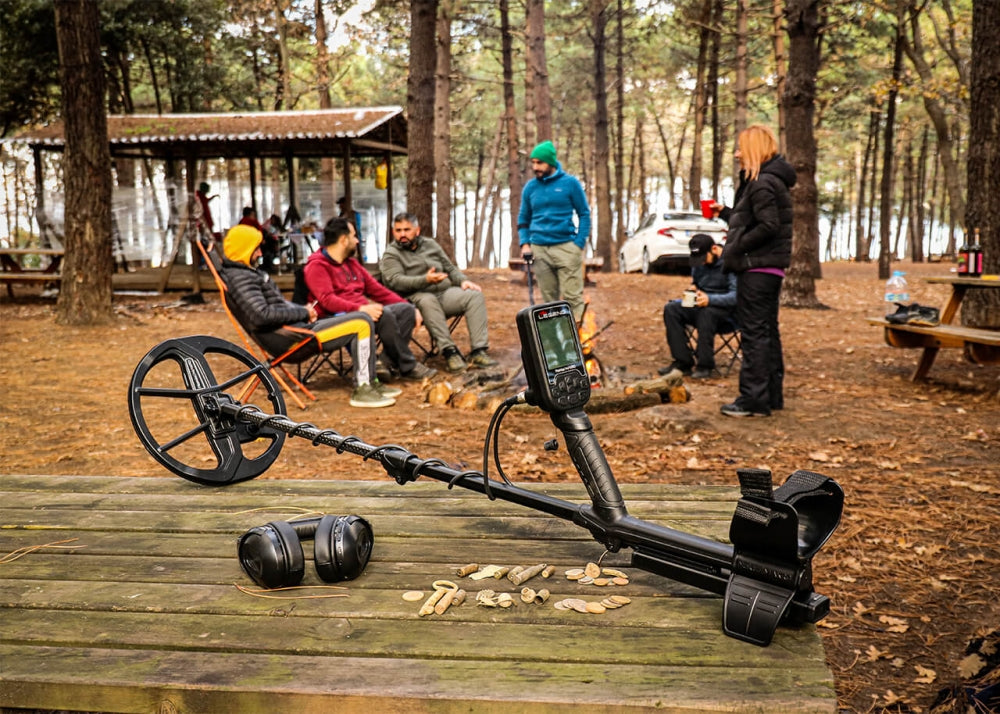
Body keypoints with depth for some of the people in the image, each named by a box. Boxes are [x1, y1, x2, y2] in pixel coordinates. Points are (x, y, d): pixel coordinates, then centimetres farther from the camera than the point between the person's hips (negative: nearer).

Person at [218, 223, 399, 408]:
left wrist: (302, 310, 7)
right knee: (362, 323, -13)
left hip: (294, 327, 11)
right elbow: (262, 315, -27)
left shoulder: (245, 272, 16)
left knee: (357, 322, 21)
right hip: (287, 340, -11)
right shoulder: (239, 278, -16)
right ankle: (362, 389, -12)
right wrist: (302, 312, -16)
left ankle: (370, 381, 17)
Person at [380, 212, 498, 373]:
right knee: (427, 300, -39)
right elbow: (396, 281, -15)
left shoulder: (430, 244, 19)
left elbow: (450, 268, 25)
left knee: (474, 295, -17)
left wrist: (463, 280, 3)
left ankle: (478, 351, -25)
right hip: (416, 299, -5)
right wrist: (426, 280, -29)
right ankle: (449, 351, -38)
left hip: (445, 293, 6)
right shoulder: (391, 255, 2)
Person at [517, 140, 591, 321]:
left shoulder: (570, 183, 1)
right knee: (549, 299, 7)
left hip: (566, 247, -3)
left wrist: (579, 244, -6)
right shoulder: (530, 187, 10)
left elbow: (584, 214, 3)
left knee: (572, 297, -8)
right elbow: (523, 219, 18)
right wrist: (524, 243, 3)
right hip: (539, 250, 3)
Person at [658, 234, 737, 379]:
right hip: (701, 305, 7)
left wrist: (710, 299, -33)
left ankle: (705, 366, -27)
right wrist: (693, 288, 2)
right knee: (671, 309, -15)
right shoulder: (698, 263, 10)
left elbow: (736, 296, -21)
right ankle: (683, 363, -15)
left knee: (706, 313, -38)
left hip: (727, 310, -7)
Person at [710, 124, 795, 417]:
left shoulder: (762, 183, -15)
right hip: (770, 268, 11)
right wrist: (724, 213, 23)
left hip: (757, 268, -11)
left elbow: (768, 226, -23)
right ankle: (772, 395, 22)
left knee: (754, 333, -7)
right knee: (768, 332, 14)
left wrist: (735, 248, -17)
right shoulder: (770, 180, 17)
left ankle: (754, 400, -3)